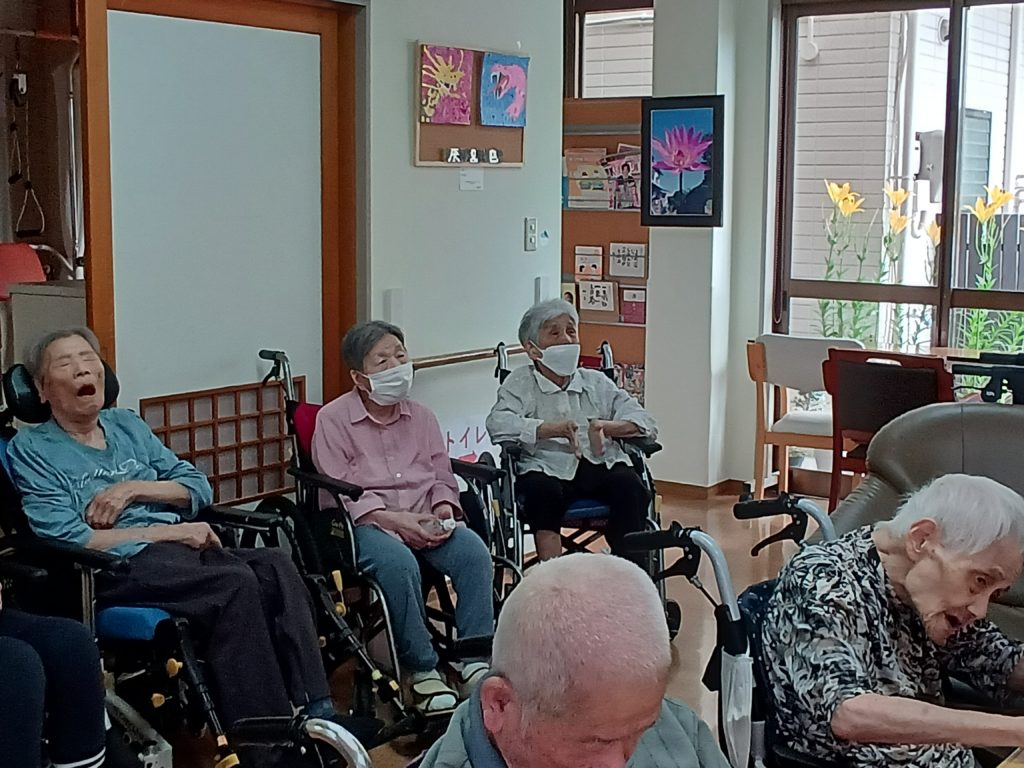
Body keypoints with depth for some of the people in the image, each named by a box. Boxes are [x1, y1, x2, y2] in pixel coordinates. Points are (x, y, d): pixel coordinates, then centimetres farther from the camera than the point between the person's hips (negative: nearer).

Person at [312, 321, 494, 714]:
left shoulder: (421, 416, 16)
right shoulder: (333, 420, 0)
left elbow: (442, 475, 17)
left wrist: (444, 507, -7)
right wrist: (391, 519, -19)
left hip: (425, 520, 5)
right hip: (364, 523, -4)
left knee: (473, 550, -26)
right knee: (398, 563, -37)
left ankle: (474, 660, -19)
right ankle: (422, 669, -22)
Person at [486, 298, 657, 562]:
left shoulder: (597, 382, 22)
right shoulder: (521, 383, 13)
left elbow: (646, 423, 13)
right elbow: (498, 424, -7)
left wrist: (606, 427, -8)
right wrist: (555, 429, -20)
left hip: (602, 466, 2)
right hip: (549, 469, -2)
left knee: (629, 486, -28)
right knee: (542, 489, -35)